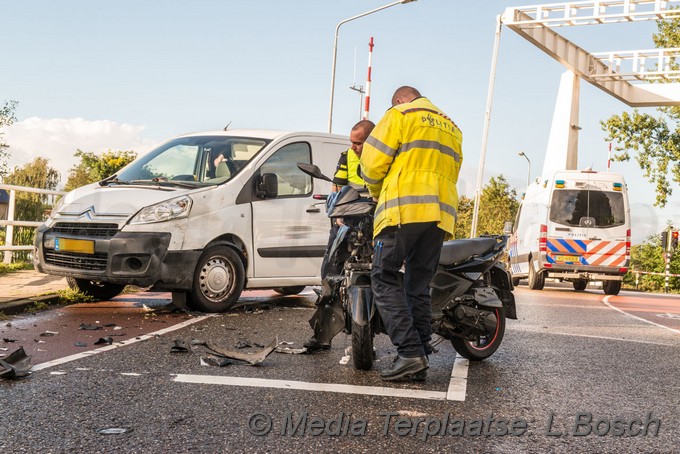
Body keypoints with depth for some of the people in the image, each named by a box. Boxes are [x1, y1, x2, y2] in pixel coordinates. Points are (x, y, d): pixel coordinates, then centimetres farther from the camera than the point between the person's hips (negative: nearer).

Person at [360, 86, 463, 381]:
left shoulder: (400, 114, 5)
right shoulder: (452, 128, 27)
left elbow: (374, 160, -1)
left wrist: (377, 193, 17)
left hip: (405, 208, -7)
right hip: (441, 213, 7)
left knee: (385, 279, -6)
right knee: (419, 286, 9)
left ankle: (410, 351, -18)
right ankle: (420, 362, 7)